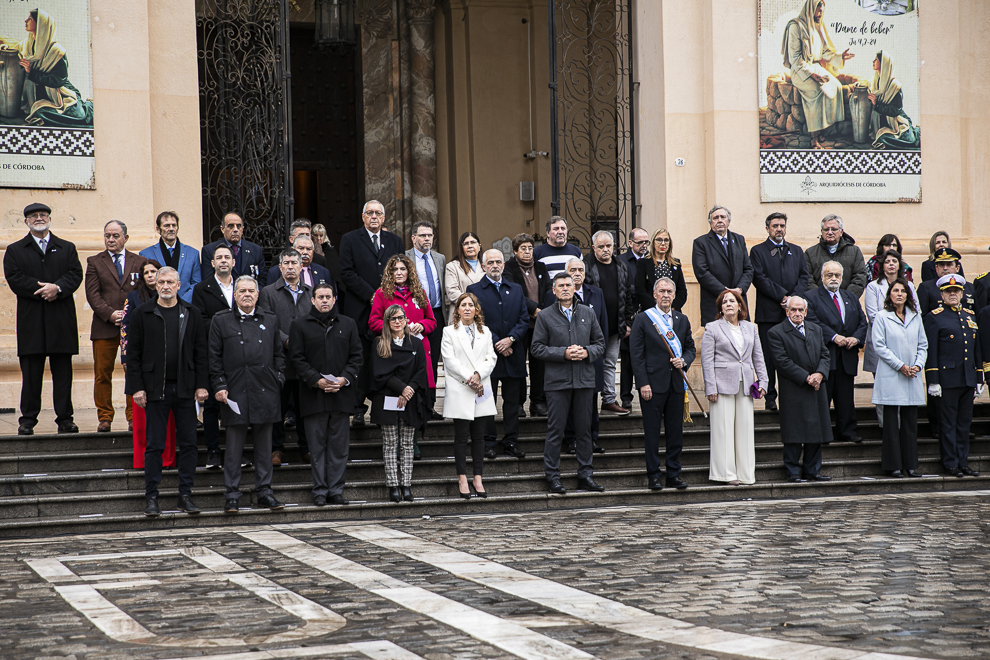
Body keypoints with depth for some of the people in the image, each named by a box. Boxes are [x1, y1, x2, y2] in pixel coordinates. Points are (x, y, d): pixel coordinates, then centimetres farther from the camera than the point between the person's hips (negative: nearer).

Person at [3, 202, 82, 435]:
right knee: (31, 374, -1)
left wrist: (57, 288, -16)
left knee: (63, 372, 2)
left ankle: (65, 419, 7)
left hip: (62, 320, 1)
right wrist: (41, 289, -14)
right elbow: (14, 278, -3)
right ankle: (28, 420, 5)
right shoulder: (15, 250, 10)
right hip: (31, 322, -1)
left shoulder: (67, 248, 15)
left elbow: (76, 274, 2)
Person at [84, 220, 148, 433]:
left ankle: (133, 417, 5)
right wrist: (110, 314, -12)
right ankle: (105, 417, 6)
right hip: (104, 327, 0)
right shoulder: (95, 262, 10)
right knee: (103, 374, -1)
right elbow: (92, 294, 2)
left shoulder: (139, 262, 13)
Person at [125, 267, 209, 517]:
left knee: (188, 443, 3)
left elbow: (200, 353, 8)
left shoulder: (192, 315, 8)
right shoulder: (143, 314, 3)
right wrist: (137, 387, -6)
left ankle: (185, 496, 11)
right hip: (155, 389, -2)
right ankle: (152, 497, 8)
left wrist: (201, 385, -1)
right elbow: (133, 353, 1)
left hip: (185, 389, 2)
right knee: (154, 445, 1)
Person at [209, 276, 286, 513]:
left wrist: (278, 378, 5)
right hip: (235, 393, -2)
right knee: (234, 446, -1)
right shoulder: (221, 321, 5)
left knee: (264, 444, 6)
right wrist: (219, 386, -5)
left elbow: (279, 353, 17)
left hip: (265, 393, 2)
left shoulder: (270, 321, 13)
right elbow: (215, 357, 3)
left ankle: (264, 491, 14)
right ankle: (232, 495, 5)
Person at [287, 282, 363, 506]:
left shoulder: (347, 325, 12)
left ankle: (336, 490, 8)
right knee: (317, 446, 1)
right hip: (313, 396, -2)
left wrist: (345, 378, -7)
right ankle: (320, 491, 6)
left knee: (339, 446, 3)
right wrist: (317, 380, -13)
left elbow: (356, 357, 10)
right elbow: (296, 359, -1)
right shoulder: (300, 325, 5)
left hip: (342, 394, 2)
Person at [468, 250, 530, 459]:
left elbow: (524, 319, 8)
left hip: (513, 355, 4)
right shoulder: (474, 290, 2)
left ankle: (511, 442, 11)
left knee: (512, 401, 5)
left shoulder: (516, 290, 14)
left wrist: (511, 339, -9)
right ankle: (488, 443, 6)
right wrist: (496, 343, -12)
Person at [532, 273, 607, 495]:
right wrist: (563, 353, -14)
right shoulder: (545, 316, 1)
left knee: (584, 429, 7)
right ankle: (552, 477, 5)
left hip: (585, 380, 3)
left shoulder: (588, 313, 10)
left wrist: (587, 352, -8)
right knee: (555, 430, -2)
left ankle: (585, 476, 14)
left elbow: (600, 343, 12)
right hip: (558, 381, -3)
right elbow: (537, 348, -3)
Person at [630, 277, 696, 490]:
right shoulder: (643, 320, -2)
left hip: (676, 384, 4)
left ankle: (674, 474, 16)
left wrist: (684, 361, -5)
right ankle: (654, 475, 6)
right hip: (653, 383, -4)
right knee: (652, 432, -1)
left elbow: (690, 348, 19)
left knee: (676, 431, 7)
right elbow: (636, 354, -5)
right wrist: (643, 383, -12)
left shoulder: (682, 320, 12)